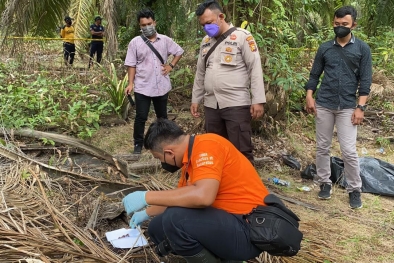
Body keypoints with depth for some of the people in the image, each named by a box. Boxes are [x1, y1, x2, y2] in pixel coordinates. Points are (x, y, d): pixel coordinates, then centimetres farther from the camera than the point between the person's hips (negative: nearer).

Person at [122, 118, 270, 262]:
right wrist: (147, 213, 39)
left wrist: (147, 197, -24)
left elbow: (203, 196, -34)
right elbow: (180, 197, 28)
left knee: (175, 220, -28)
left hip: (248, 229, -10)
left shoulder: (207, 145, -18)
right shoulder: (190, 158, 10)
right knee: (158, 228, 9)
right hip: (226, 222, 10)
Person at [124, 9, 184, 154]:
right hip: (142, 87, -2)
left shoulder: (165, 40, 2)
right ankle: (138, 144, 14)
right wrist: (130, 83, -7)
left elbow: (179, 52, 16)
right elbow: (131, 65, -2)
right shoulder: (135, 42, -4)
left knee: (162, 116, 16)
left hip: (162, 86, 3)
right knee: (141, 117, 0)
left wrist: (171, 65, 2)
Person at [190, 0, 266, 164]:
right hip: (211, 105, 6)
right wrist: (195, 99, 19)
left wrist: (258, 100, -14)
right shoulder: (206, 41, 15)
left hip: (237, 104, -6)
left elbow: (255, 69, -8)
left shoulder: (242, 37, -4)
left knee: (241, 151, -1)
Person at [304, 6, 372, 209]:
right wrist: (309, 96, -4)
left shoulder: (362, 49, 2)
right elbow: (314, 75, 10)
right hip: (323, 105, 2)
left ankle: (355, 190, 8)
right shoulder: (325, 48, 7)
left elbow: (365, 81, -1)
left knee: (349, 151, -5)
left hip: (347, 107, -2)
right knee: (322, 147, 6)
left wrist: (360, 107, -8)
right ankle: (324, 183, 20)